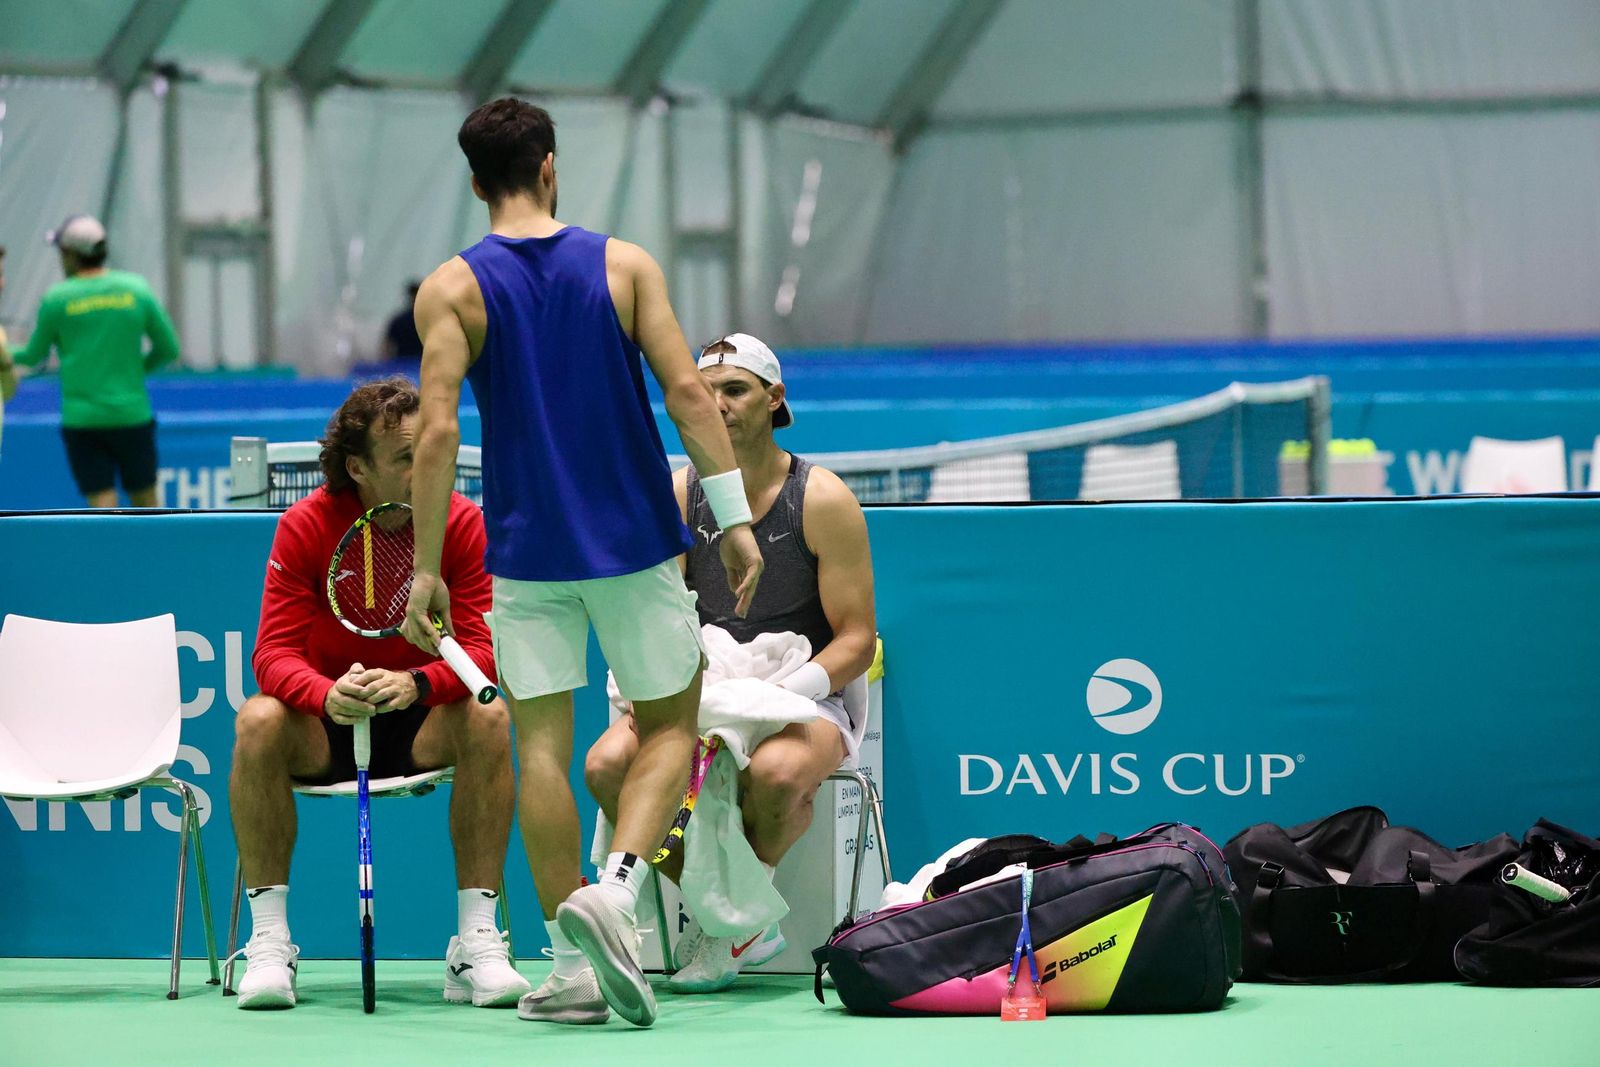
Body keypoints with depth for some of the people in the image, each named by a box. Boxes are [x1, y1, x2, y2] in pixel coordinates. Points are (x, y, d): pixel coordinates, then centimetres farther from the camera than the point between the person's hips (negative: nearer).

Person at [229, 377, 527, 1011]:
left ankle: (476, 943, -28)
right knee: (259, 721, -31)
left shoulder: (460, 521, -10)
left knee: (488, 718, -31)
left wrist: (416, 684, -38)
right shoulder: (305, 527, -12)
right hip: (325, 726, 0)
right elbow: (275, 655, -17)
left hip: (422, 723, 0)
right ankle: (269, 941, -26)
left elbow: (479, 649, -16)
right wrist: (329, 695, -40)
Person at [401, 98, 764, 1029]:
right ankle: (616, 889, -11)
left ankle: (575, 969, 3)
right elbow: (688, 392, -7)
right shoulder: (625, 265, 0)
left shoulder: (452, 289, -3)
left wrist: (426, 568, -5)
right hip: (636, 540, 0)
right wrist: (736, 517, -3)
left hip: (526, 550, 0)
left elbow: (438, 434, -10)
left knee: (543, 745, 5)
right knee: (669, 726, 13)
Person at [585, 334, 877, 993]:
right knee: (608, 765, -26)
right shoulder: (679, 494, 7)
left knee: (775, 772, -39)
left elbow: (857, 640, -5)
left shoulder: (823, 500, -4)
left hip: (805, 700, -4)